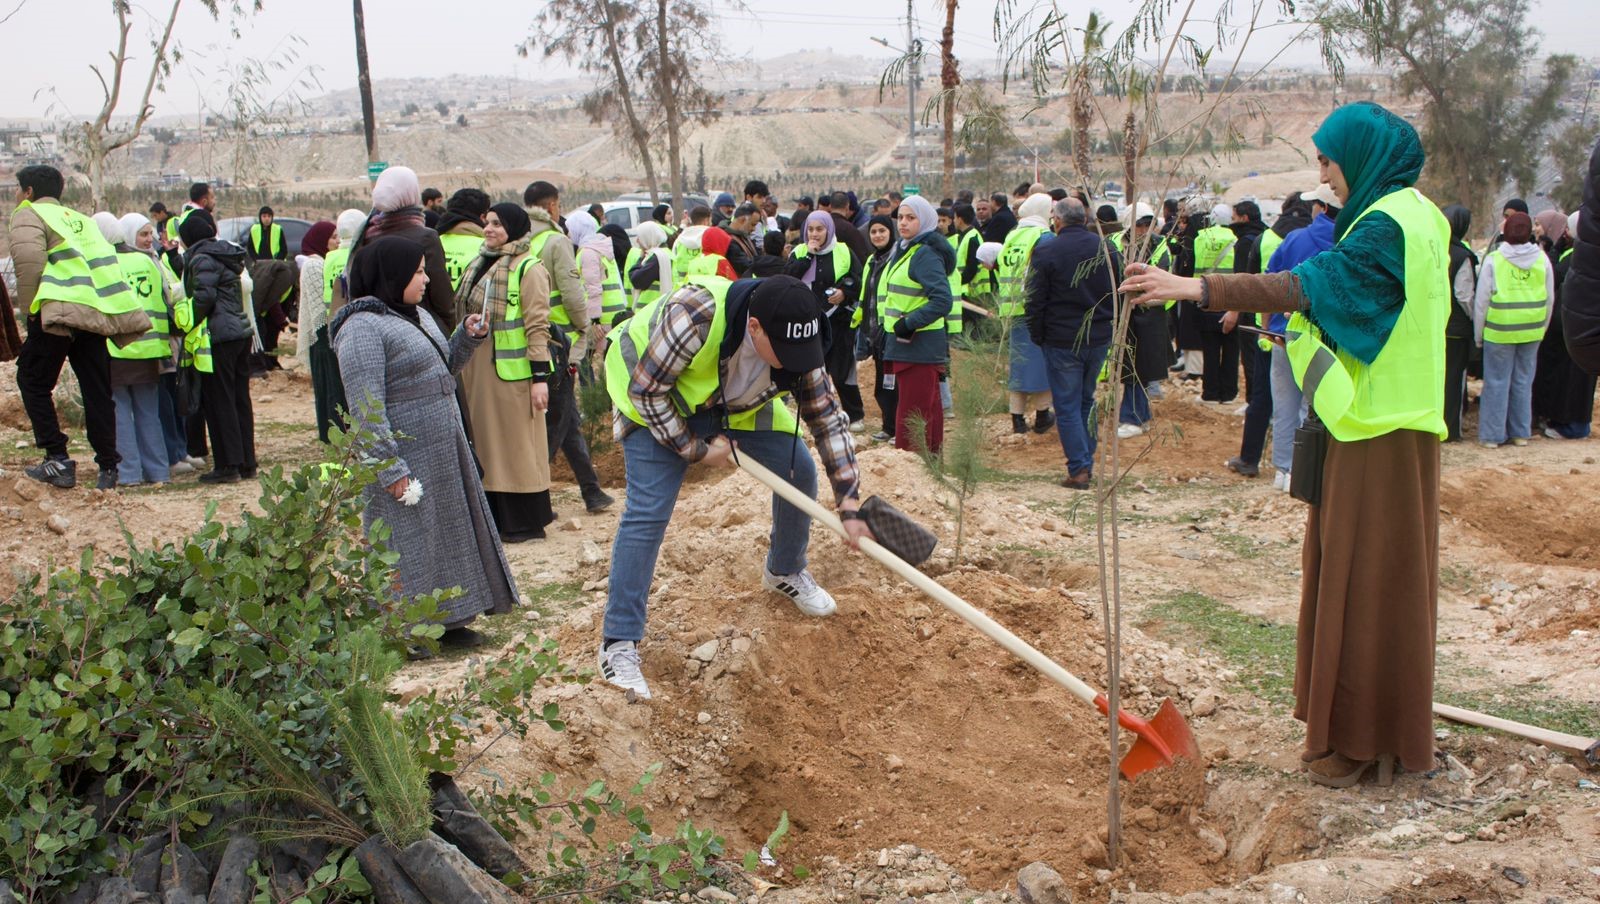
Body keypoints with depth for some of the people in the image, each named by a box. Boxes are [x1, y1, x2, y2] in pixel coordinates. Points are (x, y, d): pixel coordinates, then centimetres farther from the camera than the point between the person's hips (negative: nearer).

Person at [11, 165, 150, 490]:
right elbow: (106, 259, 20)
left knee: (33, 381, 8)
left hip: (60, 309, -6)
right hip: (98, 312, 6)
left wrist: (28, 305, -5)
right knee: (97, 391, 11)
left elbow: (28, 256, -14)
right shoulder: (79, 219, 27)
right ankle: (108, 467, 12)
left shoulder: (28, 214, 5)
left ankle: (58, 460, 1)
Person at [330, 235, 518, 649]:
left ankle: (446, 621, 29)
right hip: (405, 457, -9)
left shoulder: (416, 316, 13)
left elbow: (444, 367, 24)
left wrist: (469, 337, 6)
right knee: (407, 542, 0)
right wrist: (390, 468, -24)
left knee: (449, 531, 16)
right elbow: (367, 408, -21)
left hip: (444, 450, 9)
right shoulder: (362, 327, -16)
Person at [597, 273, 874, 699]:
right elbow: (646, 391, -30)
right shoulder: (694, 317, -42)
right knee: (647, 511, -16)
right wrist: (696, 448, -24)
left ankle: (785, 572, 29)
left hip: (738, 404, 5)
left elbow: (827, 418, -16)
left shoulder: (796, 345, -25)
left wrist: (849, 505, -19)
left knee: (800, 472, 1)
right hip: (657, 406, -5)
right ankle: (618, 644, -10)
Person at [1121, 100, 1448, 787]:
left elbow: (1313, 283, -30)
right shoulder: (1416, 216, 15)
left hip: (1377, 430, -10)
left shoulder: (1386, 225, -16)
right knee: (1390, 576, 15)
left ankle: (1361, 741, 6)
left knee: (1366, 578, -3)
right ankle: (1391, 731, 25)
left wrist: (1198, 288, -36)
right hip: (1398, 420, 10)